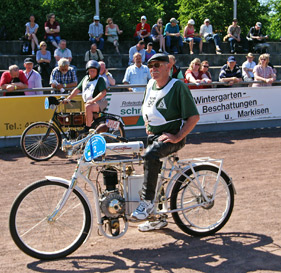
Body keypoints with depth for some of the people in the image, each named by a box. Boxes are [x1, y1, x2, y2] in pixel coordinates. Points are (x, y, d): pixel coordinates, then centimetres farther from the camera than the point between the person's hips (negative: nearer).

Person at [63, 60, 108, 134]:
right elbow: (77, 89, 13)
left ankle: (87, 128, -27)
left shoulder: (100, 79, -5)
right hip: (88, 102, 8)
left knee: (88, 107, -33)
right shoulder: (85, 79, 14)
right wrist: (68, 98, 2)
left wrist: (92, 100, -25)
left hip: (100, 102, -8)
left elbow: (103, 93, -18)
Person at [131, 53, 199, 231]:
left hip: (171, 137, -8)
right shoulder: (151, 85, 10)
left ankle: (147, 202, -26)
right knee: (152, 171, 10)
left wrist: (177, 137, -21)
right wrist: (148, 128, 11)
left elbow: (194, 116, -14)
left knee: (150, 156, -35)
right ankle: (158, 218, 26)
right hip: (153, 136, 8)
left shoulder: (178, 86, -12)